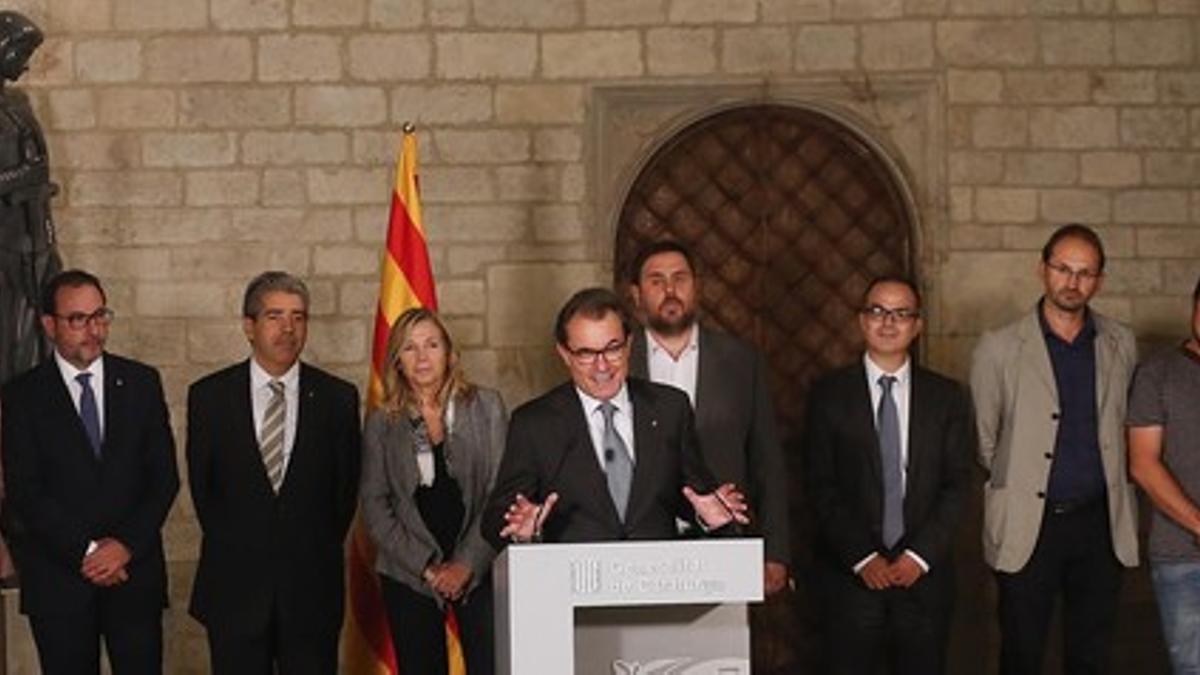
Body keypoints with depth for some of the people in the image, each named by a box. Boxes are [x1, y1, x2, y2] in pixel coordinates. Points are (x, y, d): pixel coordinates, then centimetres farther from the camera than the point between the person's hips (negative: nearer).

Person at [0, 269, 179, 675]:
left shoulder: (141, 383, 7)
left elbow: (165, 476, 4)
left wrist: (126, 545, -8)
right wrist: (85, 551, -13)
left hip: (134, 568, 1)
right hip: (57, 577, -1)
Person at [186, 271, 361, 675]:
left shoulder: (338, 398, 2)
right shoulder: (209, 396, 2)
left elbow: (346, 489, 7)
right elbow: (201, 486, 7)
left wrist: (319, 555, 4)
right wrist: (231, 548, 6)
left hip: (312, 585, 0)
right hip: (234, 587, 0)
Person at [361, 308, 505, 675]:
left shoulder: (486, 407, 4)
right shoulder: (381, 423, 6)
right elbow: (374, 506, 4)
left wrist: (467, 563, -9)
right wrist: (426, 567, -6)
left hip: (479, 569, -1)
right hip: (408, 575, 1)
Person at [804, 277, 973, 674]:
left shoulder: (948, 397, 8)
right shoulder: (829, 395, 3)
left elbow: (957, 484, 3)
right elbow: (820, 487, -1)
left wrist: (920, 556, -7)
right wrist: (862, 558, -9)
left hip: (924, 574, 1)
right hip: (851, 575, -1)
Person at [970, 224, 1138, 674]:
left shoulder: (1121, 345, 6)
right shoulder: (999, 349, -4)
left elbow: (1123, 425, 15)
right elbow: (983, 442, 3)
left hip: (1100, 522, 3)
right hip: (1027, 525, -3)